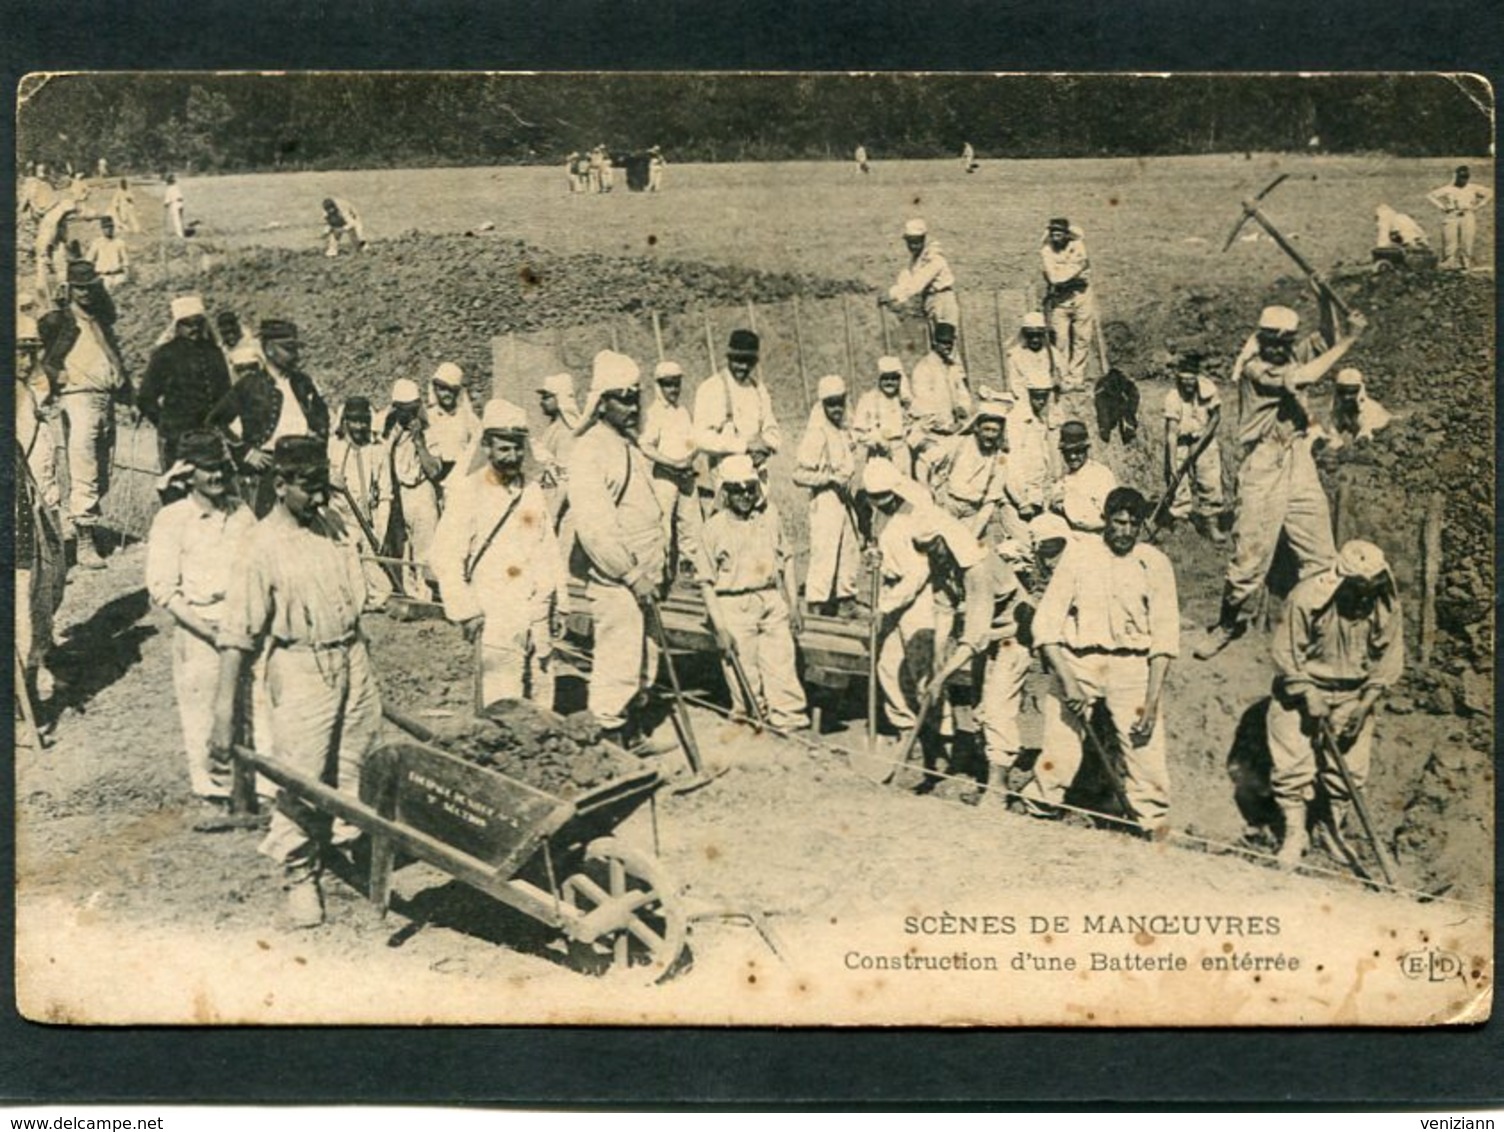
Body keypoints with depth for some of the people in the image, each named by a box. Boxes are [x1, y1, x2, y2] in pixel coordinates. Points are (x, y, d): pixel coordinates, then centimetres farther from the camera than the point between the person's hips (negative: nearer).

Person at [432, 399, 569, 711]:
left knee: (540, 702, 11)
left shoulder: (532, 492, 11)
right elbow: (446, 557, -9)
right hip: (495, 617, -6)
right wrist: (465, 610, -12)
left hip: (538, 614, 6)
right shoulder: (468, 491, -6)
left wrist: (560, 601, 15)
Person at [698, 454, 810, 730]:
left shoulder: (770, 516, 6)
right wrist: (719, 626, -7)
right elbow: (707, 581, -2)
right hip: (734, 606, -2)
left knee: (781, 664, -2)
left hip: (772, 601, 2)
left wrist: (792, 605, 12)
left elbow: (786, 559, 15)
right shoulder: (714, 527, -4)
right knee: (744, 674, 2)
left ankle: (791, 722, 3)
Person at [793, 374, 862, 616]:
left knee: (851, 551, 15)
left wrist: (850, 483, 14)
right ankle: (817, 605, -3)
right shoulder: (816, 433, -15)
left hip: (845, 500, 9)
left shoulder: (844, 430, 12)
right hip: (825, 500, -9)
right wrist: (831, 478, -21)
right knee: (824, 552, -10)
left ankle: (846, 600, 27)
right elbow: (800, 474, -19)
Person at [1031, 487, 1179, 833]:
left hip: (1132, 665, 1)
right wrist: (1067, 680, -14)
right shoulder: (1078, 552, 0)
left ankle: (1155, 828, 4)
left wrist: (1152, 700, -6)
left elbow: (1164, 636, 2)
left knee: (1145, 752, -6)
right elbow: (1046, 622, -3)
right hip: (1076, 659, 0)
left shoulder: (1155, 563, 2)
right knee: (1057, 758, -6)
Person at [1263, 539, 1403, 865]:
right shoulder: (1307, 597, -23)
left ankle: (1334, 829, 25)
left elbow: (1390, 659, -6)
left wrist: (1364, 703, -14)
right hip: (1302, 689, -2)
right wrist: (1310, 698, -17)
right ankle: (1294, 832, 11)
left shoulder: (1386, 604, -14)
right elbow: (1285, 652, -15)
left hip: (1354, 695, 3)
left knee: (1349, 769, 3)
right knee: (1293, 763, -6)